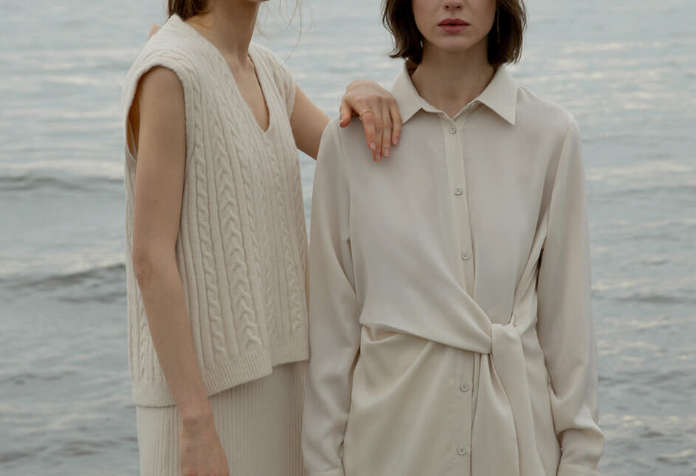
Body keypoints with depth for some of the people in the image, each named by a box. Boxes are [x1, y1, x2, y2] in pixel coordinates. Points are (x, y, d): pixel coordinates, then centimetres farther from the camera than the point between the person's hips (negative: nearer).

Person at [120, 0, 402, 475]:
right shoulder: (169, 71, -17)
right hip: (205, 388, -8)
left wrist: (365, 93, -13)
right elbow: (150, 258, -20)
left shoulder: (264, 70, 10)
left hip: (273, 372, 9)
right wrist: (196, 422, -23)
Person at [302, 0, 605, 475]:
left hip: (517, 429, 0)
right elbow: (332, 317, 0)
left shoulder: (551, 133, -2)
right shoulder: (350, 138, -3)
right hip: (391, 431, 0)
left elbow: (567, 307, 1)